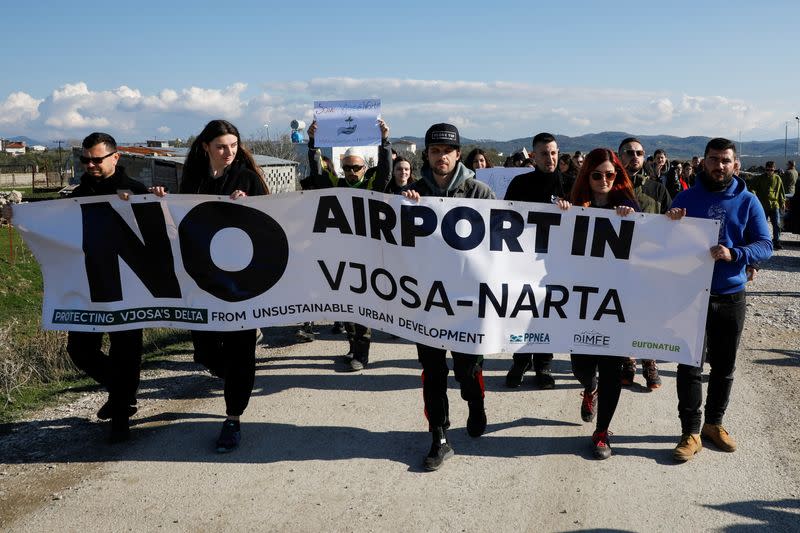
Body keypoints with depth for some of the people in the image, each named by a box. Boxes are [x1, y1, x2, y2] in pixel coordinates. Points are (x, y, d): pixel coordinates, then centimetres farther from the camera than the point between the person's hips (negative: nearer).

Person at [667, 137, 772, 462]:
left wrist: (733, 254, -24)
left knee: (724, 366, 12)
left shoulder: (747, 201, 0)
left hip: (730, 298, 1)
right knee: (689, 366, -2)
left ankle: (714, 423, 29)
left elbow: (765, 246, -6)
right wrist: (672, 224, -17)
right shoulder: (686, 198, 1)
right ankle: (691, 432, 6)